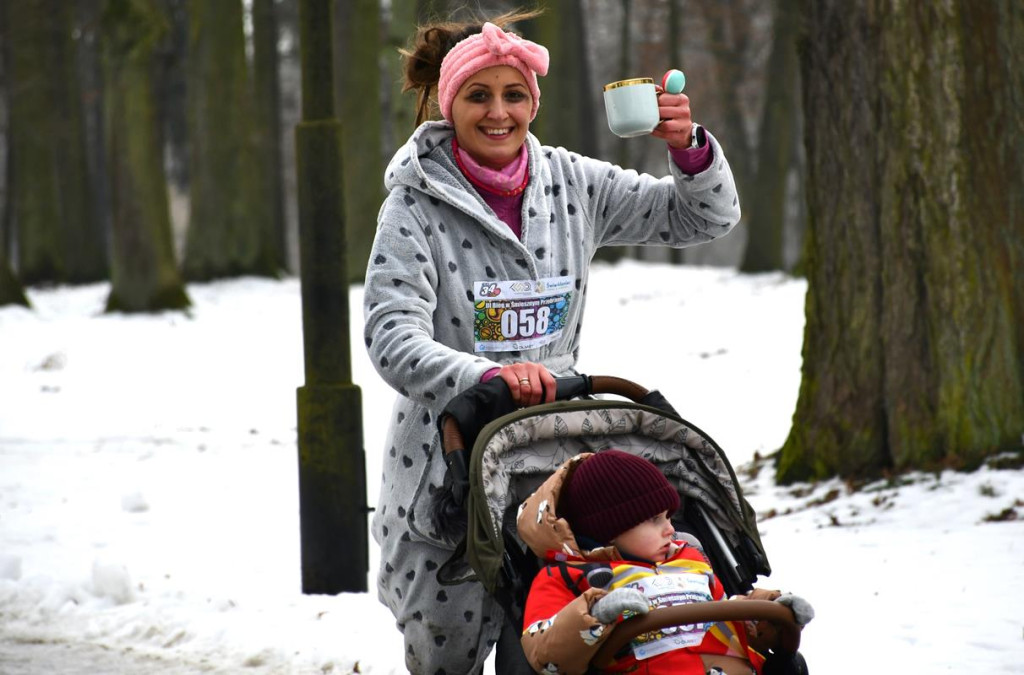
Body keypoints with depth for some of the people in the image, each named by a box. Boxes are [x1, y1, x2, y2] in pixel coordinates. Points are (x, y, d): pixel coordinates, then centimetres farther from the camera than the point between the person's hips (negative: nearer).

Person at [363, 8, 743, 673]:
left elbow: (705, 217, 9)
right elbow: (392, 338, -19)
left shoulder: (571, 184, 5)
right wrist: (488, 375, -37)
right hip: (448, 463, -3)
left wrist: (689, 148, -13)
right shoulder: (416, 207, -8)